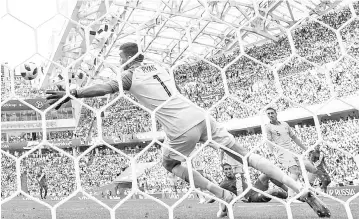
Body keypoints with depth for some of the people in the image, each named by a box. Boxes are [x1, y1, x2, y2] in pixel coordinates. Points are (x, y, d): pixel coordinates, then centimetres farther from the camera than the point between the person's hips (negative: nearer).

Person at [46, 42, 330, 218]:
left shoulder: (131, 75, 5)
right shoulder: (157, 66, 23)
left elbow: (105, 88, -9)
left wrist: (72, 94, -8)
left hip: (181, 130, -6)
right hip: (200, 117, 6)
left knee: (171, 163, 21)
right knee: (244, 154, 6)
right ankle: (304, 191, 3)